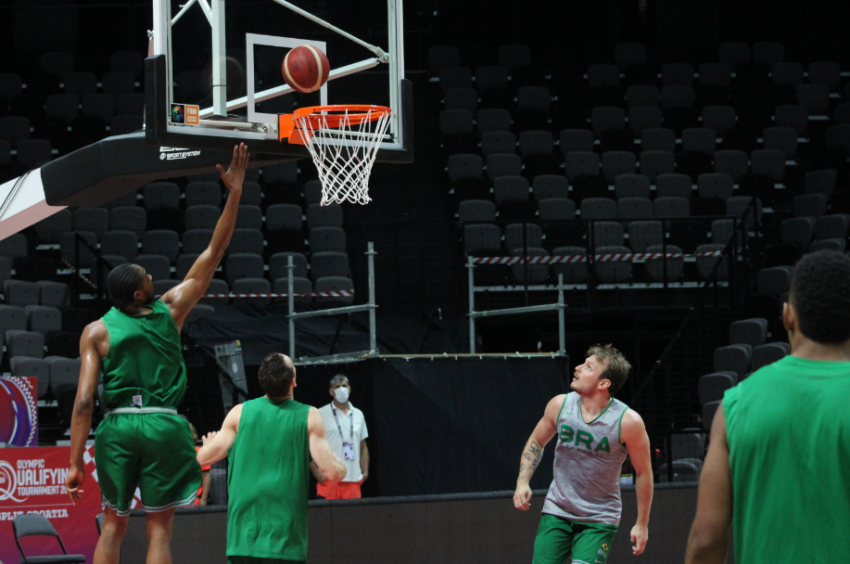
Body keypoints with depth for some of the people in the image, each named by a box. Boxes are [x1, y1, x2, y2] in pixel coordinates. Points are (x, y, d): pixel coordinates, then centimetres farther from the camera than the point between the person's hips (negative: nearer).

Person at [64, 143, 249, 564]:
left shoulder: (96, 332, -2)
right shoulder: (171, 310, 0)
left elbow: (85, 400, -8)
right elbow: (213, 254, 5)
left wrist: (75, 462, -4)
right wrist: (234, 193, 7)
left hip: (118, 427, 1)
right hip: (163, 426, -1)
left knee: (114, 525, 13)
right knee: (159, 529, 3)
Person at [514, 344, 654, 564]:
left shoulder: (628, 421, -17)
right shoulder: (560, 405, -7)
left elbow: (643, 472, -6)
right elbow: (536, 442, 12)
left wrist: (642, 523, -2)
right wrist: (523, 482, -1)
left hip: (599, 520, -3)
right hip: (557, 511, 3)